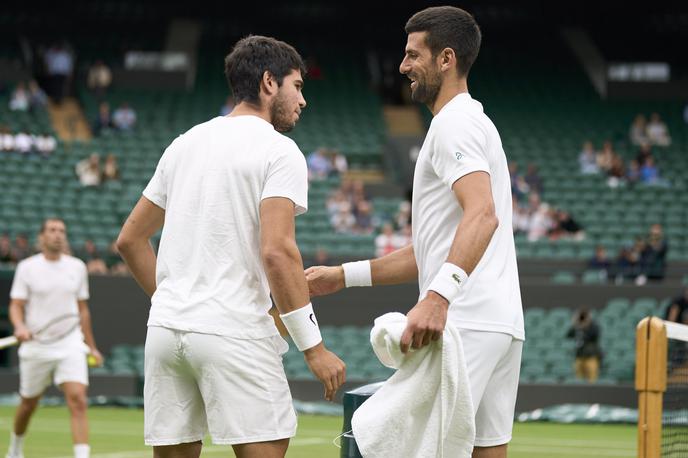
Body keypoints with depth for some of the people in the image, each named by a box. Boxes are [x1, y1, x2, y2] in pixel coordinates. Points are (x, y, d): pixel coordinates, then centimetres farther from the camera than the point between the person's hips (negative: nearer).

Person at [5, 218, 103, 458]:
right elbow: (16, 305, -3)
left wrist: (91, 346, 17)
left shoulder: (77, 267, 7)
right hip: (36, 346, -1)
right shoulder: (27, 267, -1)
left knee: (78, 400, -17)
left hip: (70, 346, 1)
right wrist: (20, 326, -24)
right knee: (29, 404, 13)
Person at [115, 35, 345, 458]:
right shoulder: (279, 151, -4)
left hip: (165, 329, 7)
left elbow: (130, 239, 19)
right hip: (234, 335, -7)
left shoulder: (185, 144, 17)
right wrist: (313, 346, -14)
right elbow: (277, 251, -16)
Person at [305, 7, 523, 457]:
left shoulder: (454, 124, -6)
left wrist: (438, 296, -37)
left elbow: (482, 215, -25)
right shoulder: (475, 123, 26)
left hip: (464, 323, -10)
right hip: (501, 325, 10)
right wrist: (344, 276, 25)